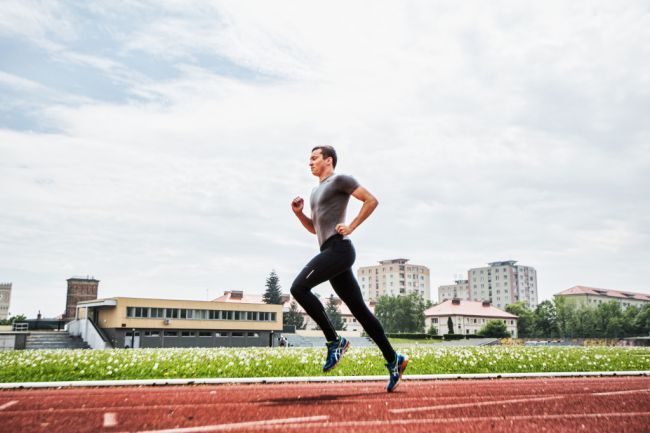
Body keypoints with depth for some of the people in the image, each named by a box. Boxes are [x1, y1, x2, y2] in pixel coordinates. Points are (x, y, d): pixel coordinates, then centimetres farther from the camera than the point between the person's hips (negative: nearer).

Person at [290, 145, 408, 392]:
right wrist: (298, 213, 15)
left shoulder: (340, 180, 1)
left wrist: (351, 227, -11)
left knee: (299, 288, -20)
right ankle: (393, 360, 11)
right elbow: (314, 228, 32)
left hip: (338, 249, -9)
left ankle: (334, 341, -12)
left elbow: (371, 200, -7)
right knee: (359, 310, 6)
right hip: (331, 252, 9)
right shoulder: (316, 191, 27)